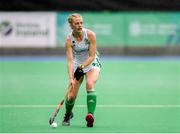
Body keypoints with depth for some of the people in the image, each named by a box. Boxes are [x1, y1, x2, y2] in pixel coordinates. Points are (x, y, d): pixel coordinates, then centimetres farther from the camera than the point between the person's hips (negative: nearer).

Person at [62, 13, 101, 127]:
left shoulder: (90, 35, -18)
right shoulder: (69, 40, -16)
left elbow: (92, 56, -16)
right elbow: (70, 61, -21)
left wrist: (82, 67, -30)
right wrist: (71, 78, -33)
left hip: (92, 64, -1)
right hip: (77, 65, 1)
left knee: (90, 84, -34)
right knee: (71, 96, -5)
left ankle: (90, 115, -38)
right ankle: (68, 115, 30)